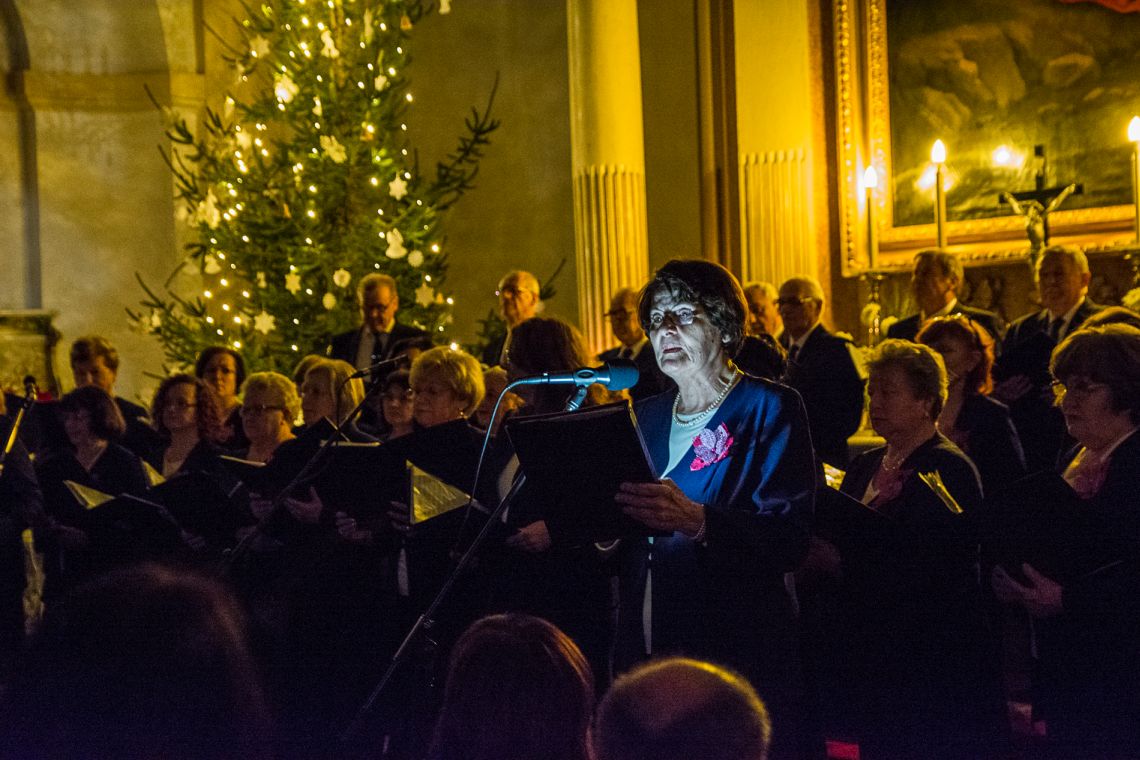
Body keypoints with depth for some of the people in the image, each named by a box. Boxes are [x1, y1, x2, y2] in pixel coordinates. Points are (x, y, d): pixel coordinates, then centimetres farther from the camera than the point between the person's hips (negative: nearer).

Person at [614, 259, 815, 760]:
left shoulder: (768, 409, -5)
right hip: (646, 649, 5)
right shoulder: (646, 417, 14)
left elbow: (790, 539, -17)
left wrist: (697, 522, -32)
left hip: (739, 655, -5)